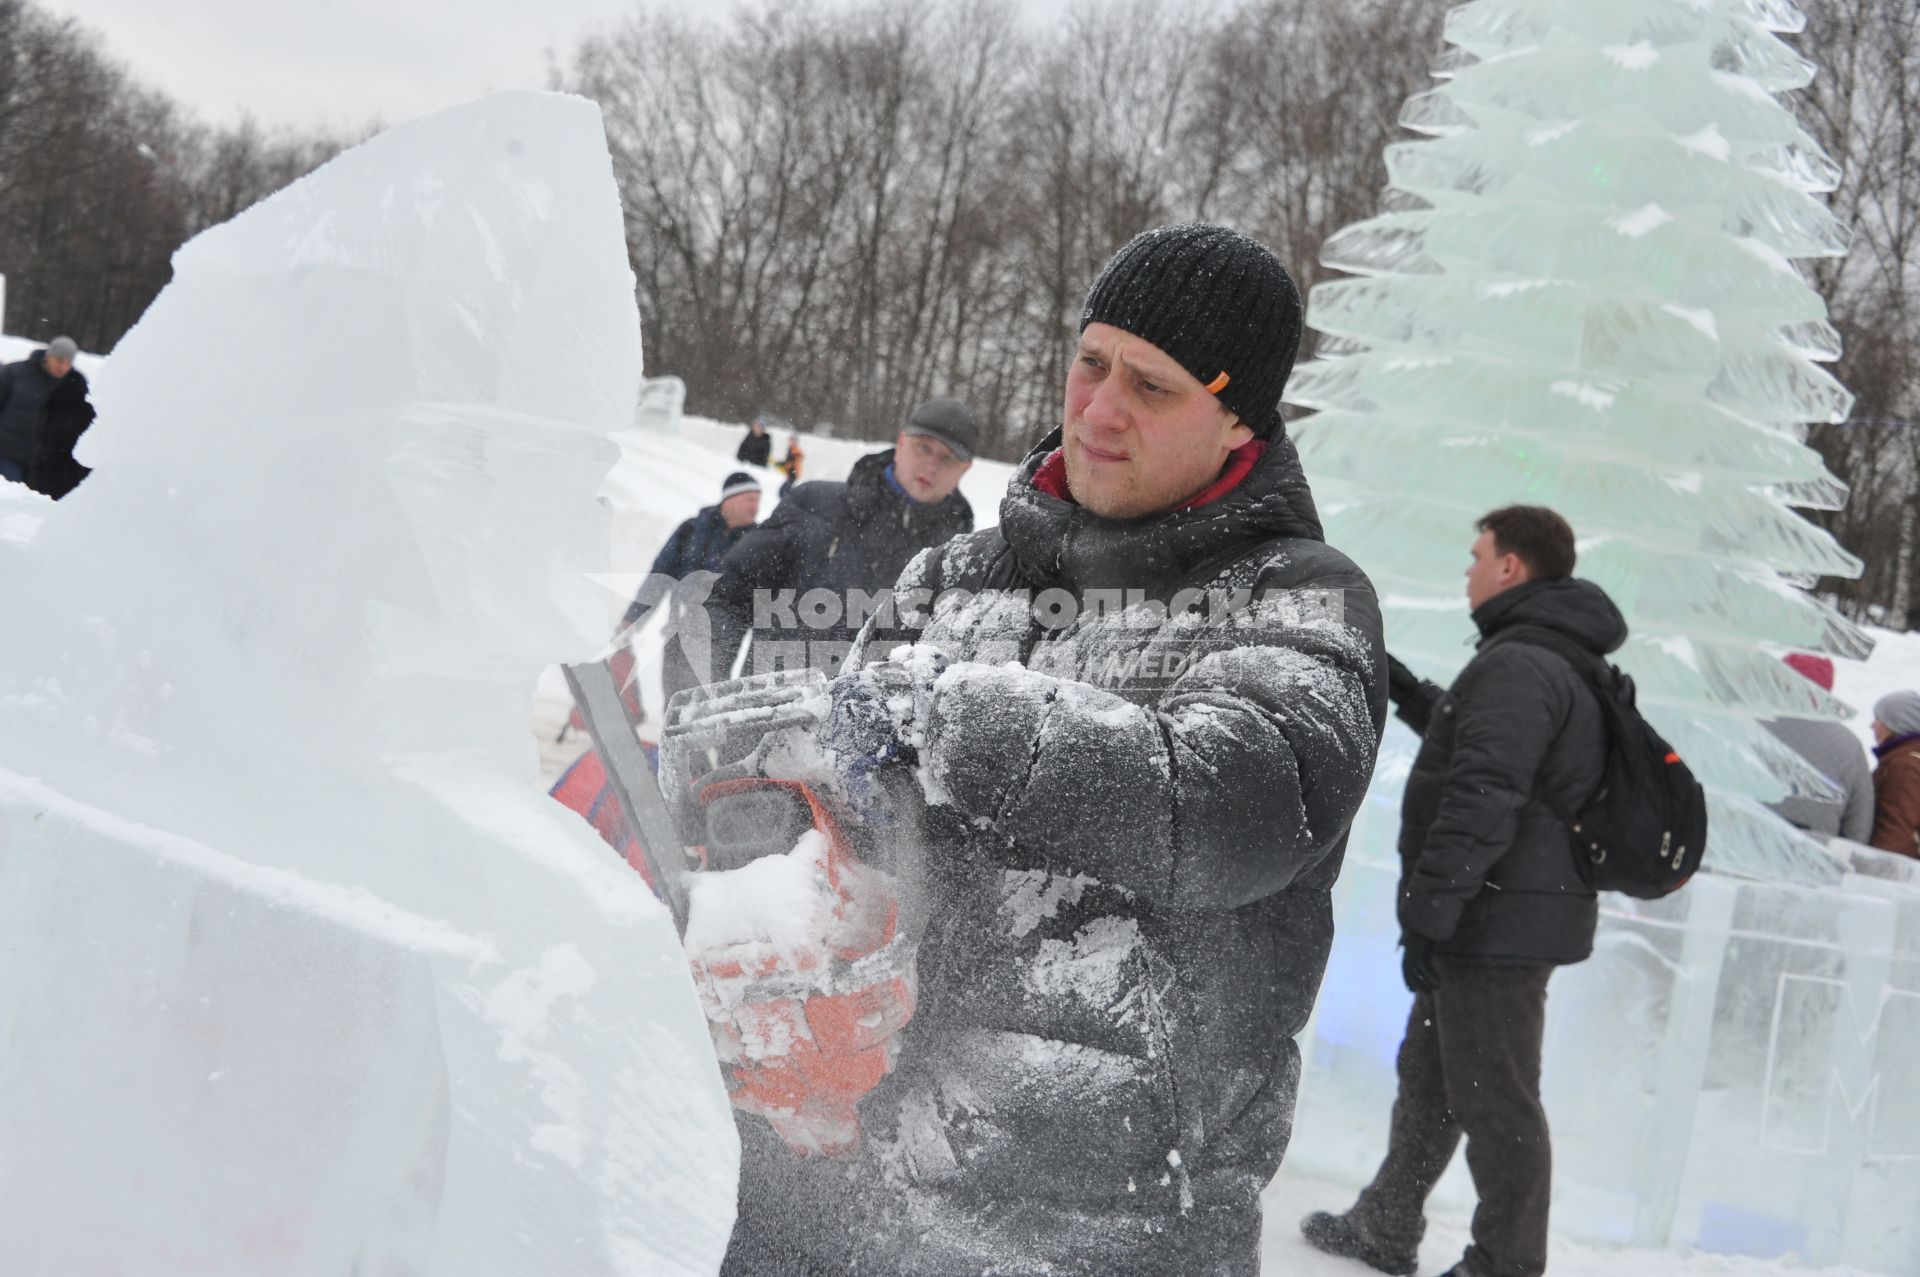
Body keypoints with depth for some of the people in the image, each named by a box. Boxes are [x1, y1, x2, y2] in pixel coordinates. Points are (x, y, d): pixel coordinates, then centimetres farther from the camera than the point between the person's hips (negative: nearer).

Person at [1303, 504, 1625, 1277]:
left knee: (1495, 1102, -1)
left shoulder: (1516, 664, -19)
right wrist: (1410, 694, 25)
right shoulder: (1562, 660, 16)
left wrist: (1428, 915, -24)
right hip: (1503, 917, 11)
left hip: (1496, 924, -11)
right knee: (1429, 1077, 20)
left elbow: (1483, 801, -26)